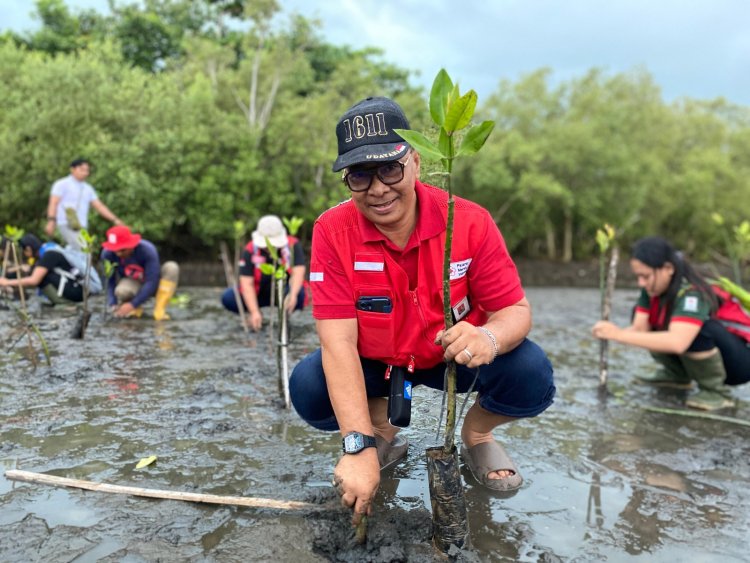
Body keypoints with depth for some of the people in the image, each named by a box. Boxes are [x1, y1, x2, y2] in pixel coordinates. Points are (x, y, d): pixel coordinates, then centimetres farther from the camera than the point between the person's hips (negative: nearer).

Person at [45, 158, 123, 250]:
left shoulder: (88, 188, 17)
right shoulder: (62, 184, 3)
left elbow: (99, 206, 16)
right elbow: (53, 203, -5)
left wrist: (115, 220, 6)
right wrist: (51, 221, -18)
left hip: (82, 227, 6)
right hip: (66, 225, -6)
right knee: (81, 250, -24)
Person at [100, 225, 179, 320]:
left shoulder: (147, 250, -30)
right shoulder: (107, 254, -21)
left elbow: (152, 282, -30)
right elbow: (109, 281, -14)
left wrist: (132, 304, -34)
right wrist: (113, 304, -29)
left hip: (152, 286, -1)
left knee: (171, 267, -31)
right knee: (121, 291, -37)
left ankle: (159, 309, -24)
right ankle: (136, 309, -1)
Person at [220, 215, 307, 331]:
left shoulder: (293, 245, -17)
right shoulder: (250, 250, -16)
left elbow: (298, 272, -26)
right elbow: (247, 283, -20)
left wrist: (293, 294, -46)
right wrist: (254, 312, -32)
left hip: (284, 291, -1)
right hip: (259, 294, 1)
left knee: (300, 294, -36)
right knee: (227, 298, -22)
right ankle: (257, 316, 6)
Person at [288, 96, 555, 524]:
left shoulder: (470, 222, -21)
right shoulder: (333, 231, -22)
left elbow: (516, 309, -17)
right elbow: (338, 341, -27)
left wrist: (490, 337, -44)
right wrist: (358, 446, -36)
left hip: (455, 357, 0)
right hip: (373, 362, 1)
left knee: (532, 376, -26)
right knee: (309, 389, -26)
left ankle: (476, 434, 10)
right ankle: (384, 433, 9)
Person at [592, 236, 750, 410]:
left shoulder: (691, 294, -32)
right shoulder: (653, 288, -9)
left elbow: (677, 342, -48)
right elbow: (640, 328, -16)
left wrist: (619, 334, -47)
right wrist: (611, 332, -37)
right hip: (698, 358, 7)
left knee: (696, 330, -37)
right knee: (641, 315, -5)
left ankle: (716, 390, -13)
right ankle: (678, 375, 10)